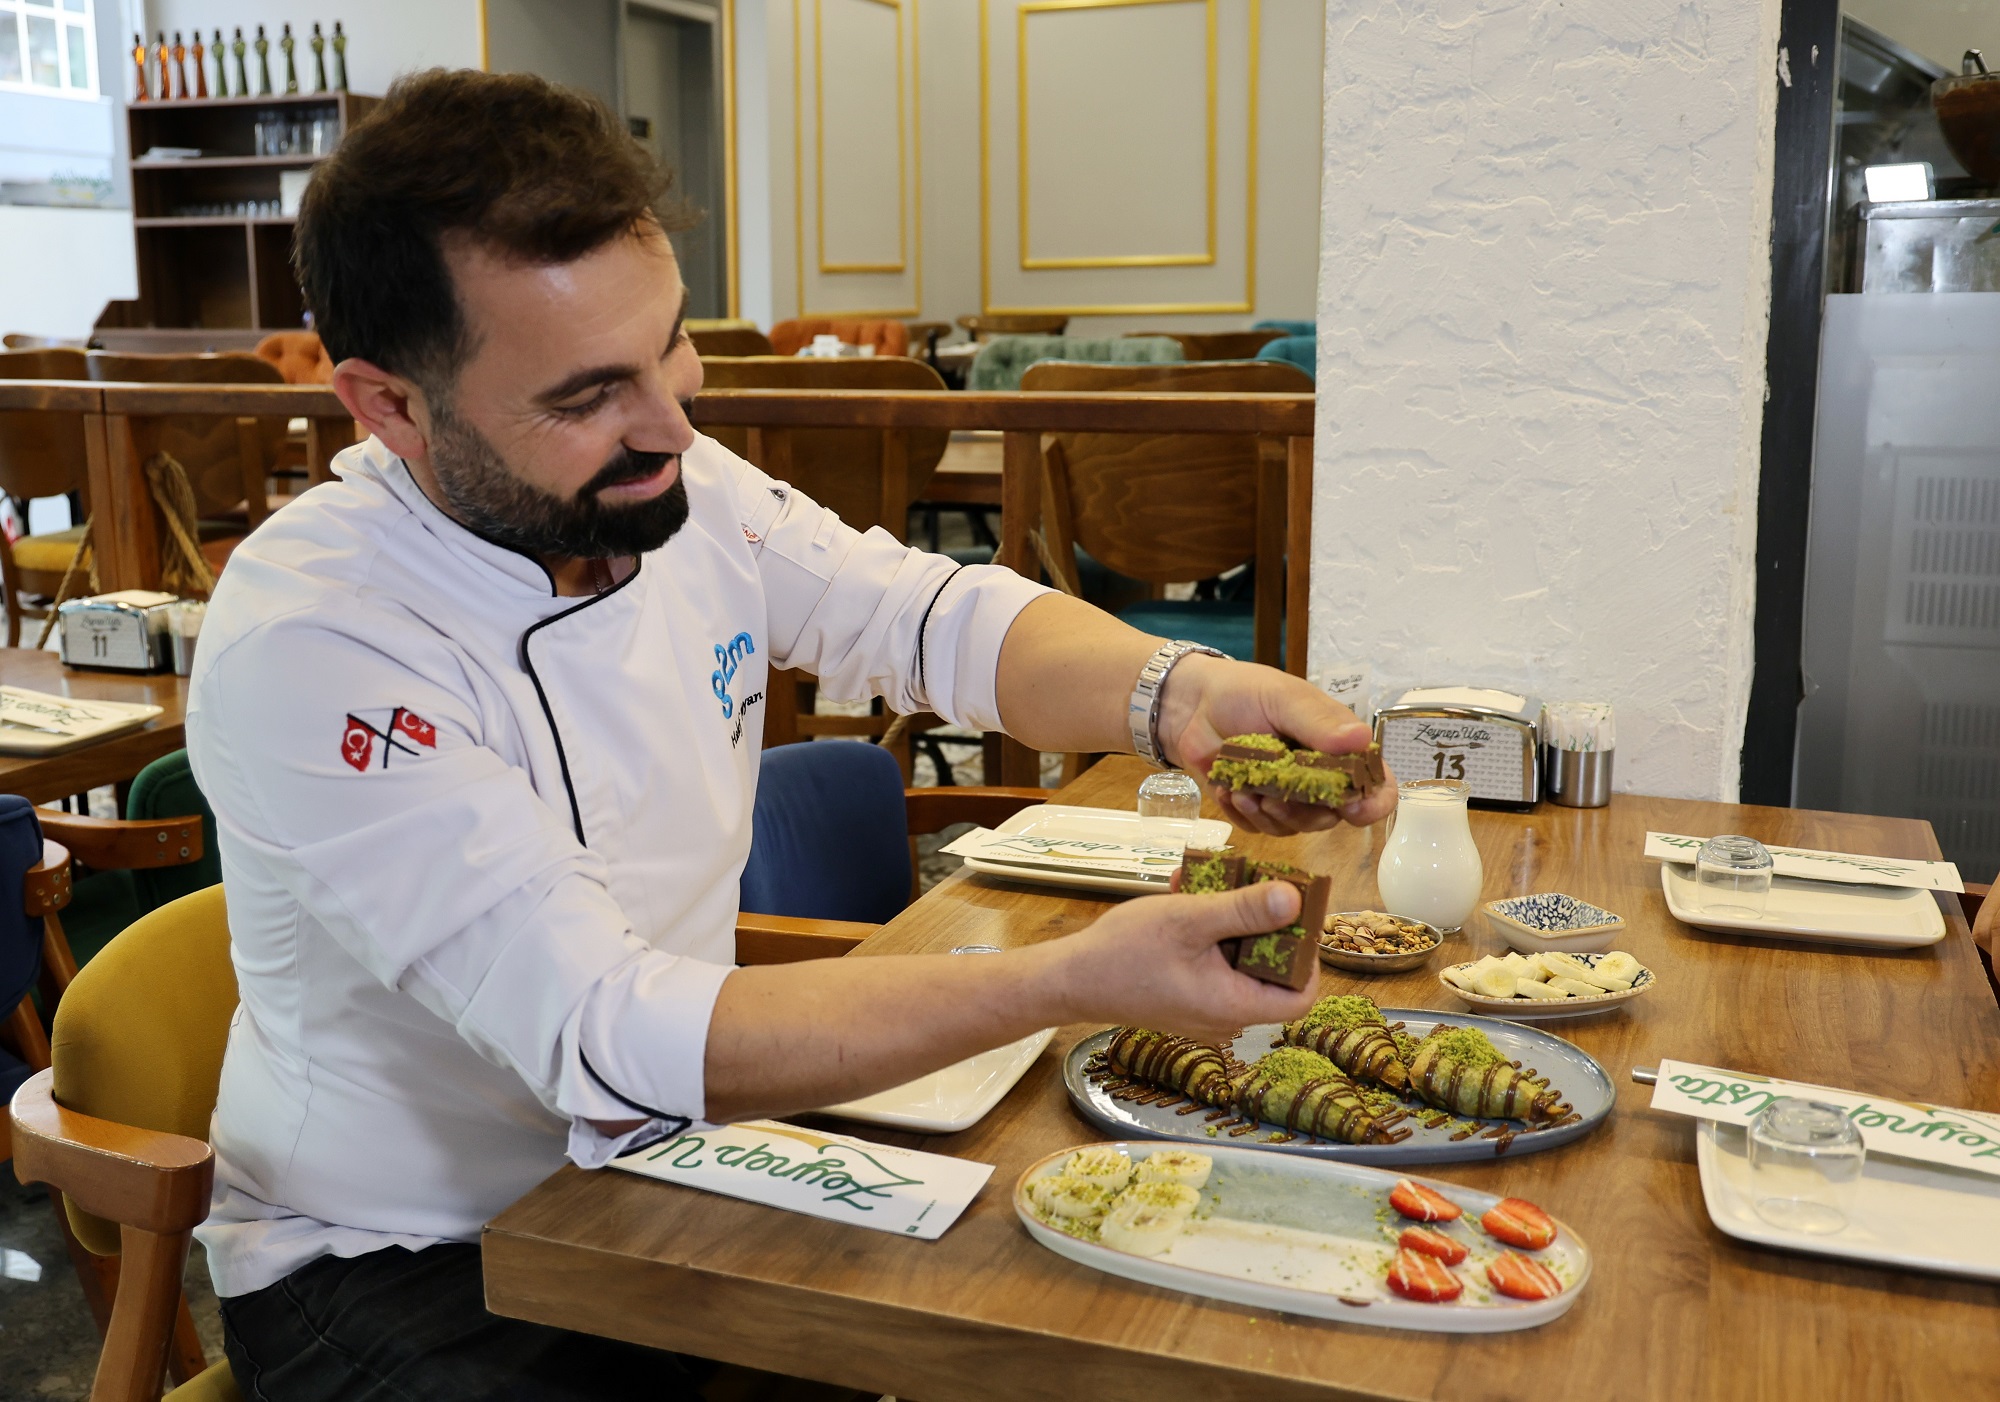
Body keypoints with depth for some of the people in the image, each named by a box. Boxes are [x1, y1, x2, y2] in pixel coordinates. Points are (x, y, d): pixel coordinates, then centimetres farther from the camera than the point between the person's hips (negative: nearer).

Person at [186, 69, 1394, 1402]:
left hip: (656, 1165, 7)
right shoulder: (306, 647, -27)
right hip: (389, 1270, -6)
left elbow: (938, 616, -1)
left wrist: (1178, 693, -23)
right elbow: (610, 1039, -32)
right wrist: (1071, 981, -36)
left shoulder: (679, 489, -6)